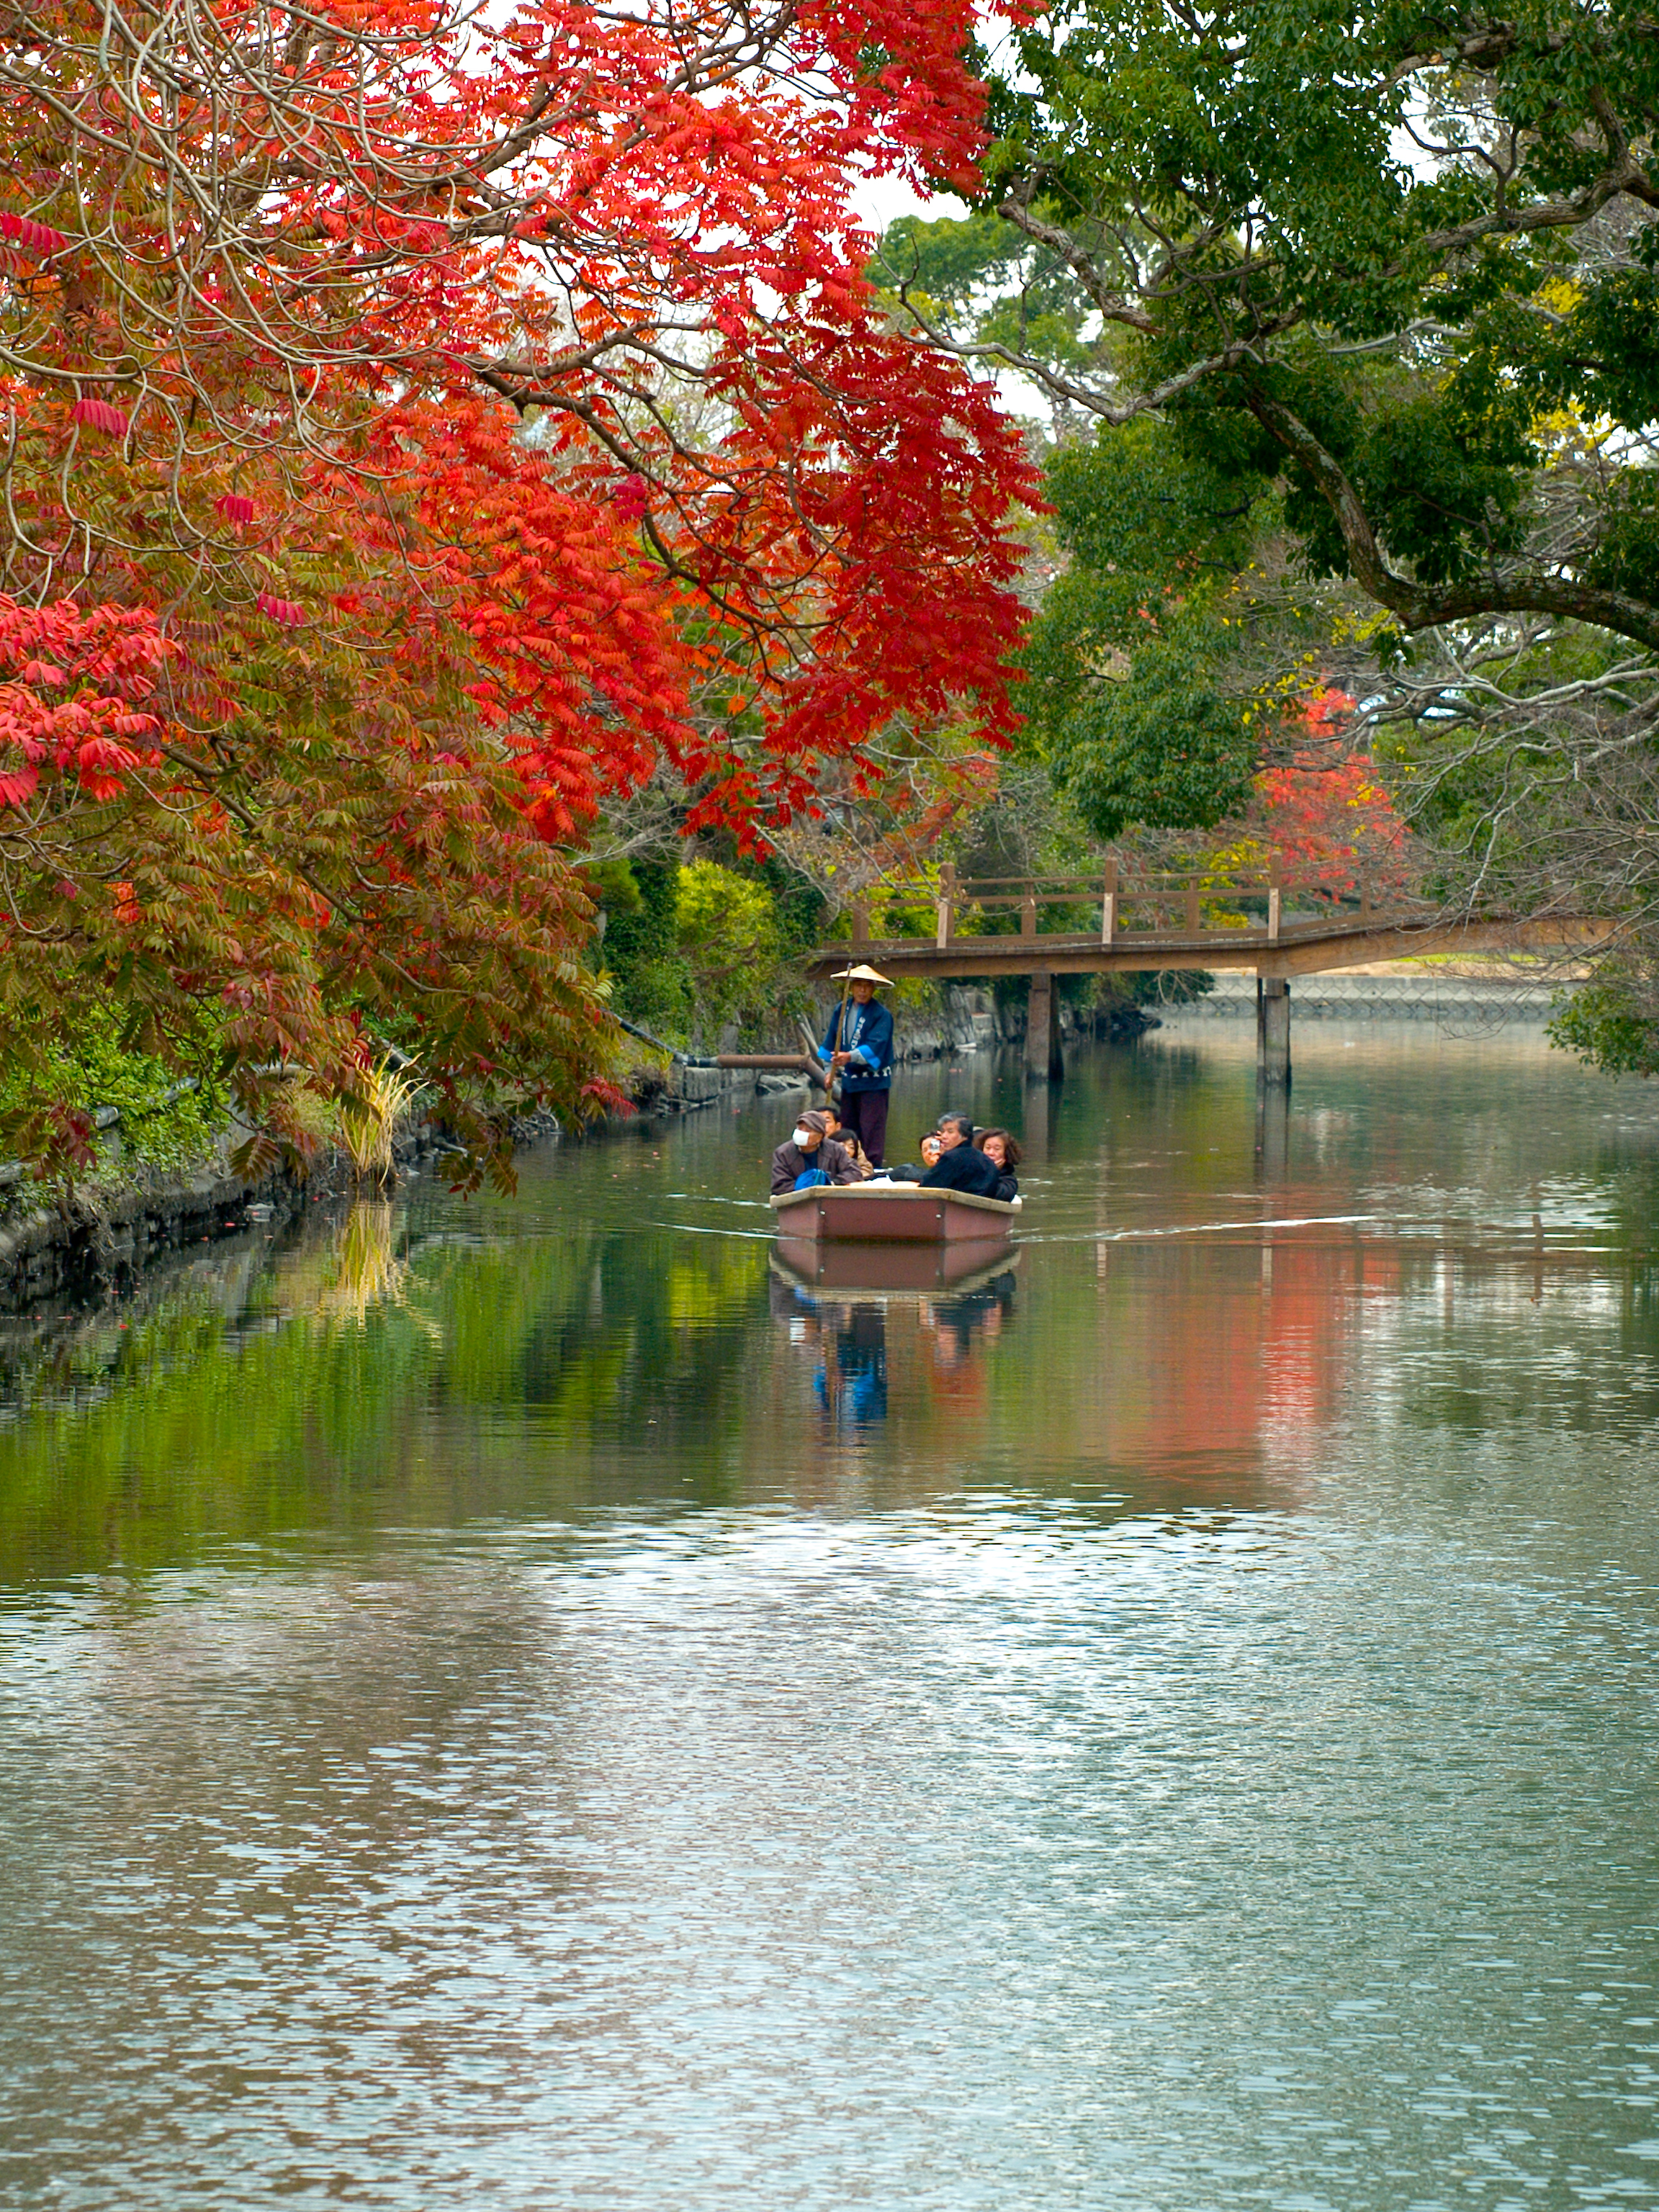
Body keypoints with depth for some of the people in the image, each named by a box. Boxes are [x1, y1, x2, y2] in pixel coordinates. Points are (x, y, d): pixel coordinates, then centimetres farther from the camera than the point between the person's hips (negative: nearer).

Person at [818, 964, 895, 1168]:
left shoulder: (881, 1015, -11)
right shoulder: (842, 1010, 7)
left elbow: (875, 1046, -22)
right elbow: (831, 1041, 13)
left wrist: (850, 1057, -35)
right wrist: (831, 1070, 6)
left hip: (873, 1081, -6)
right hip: (849, 1079, 6)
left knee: (871, 1130, -9)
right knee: (848, 1130, 10)